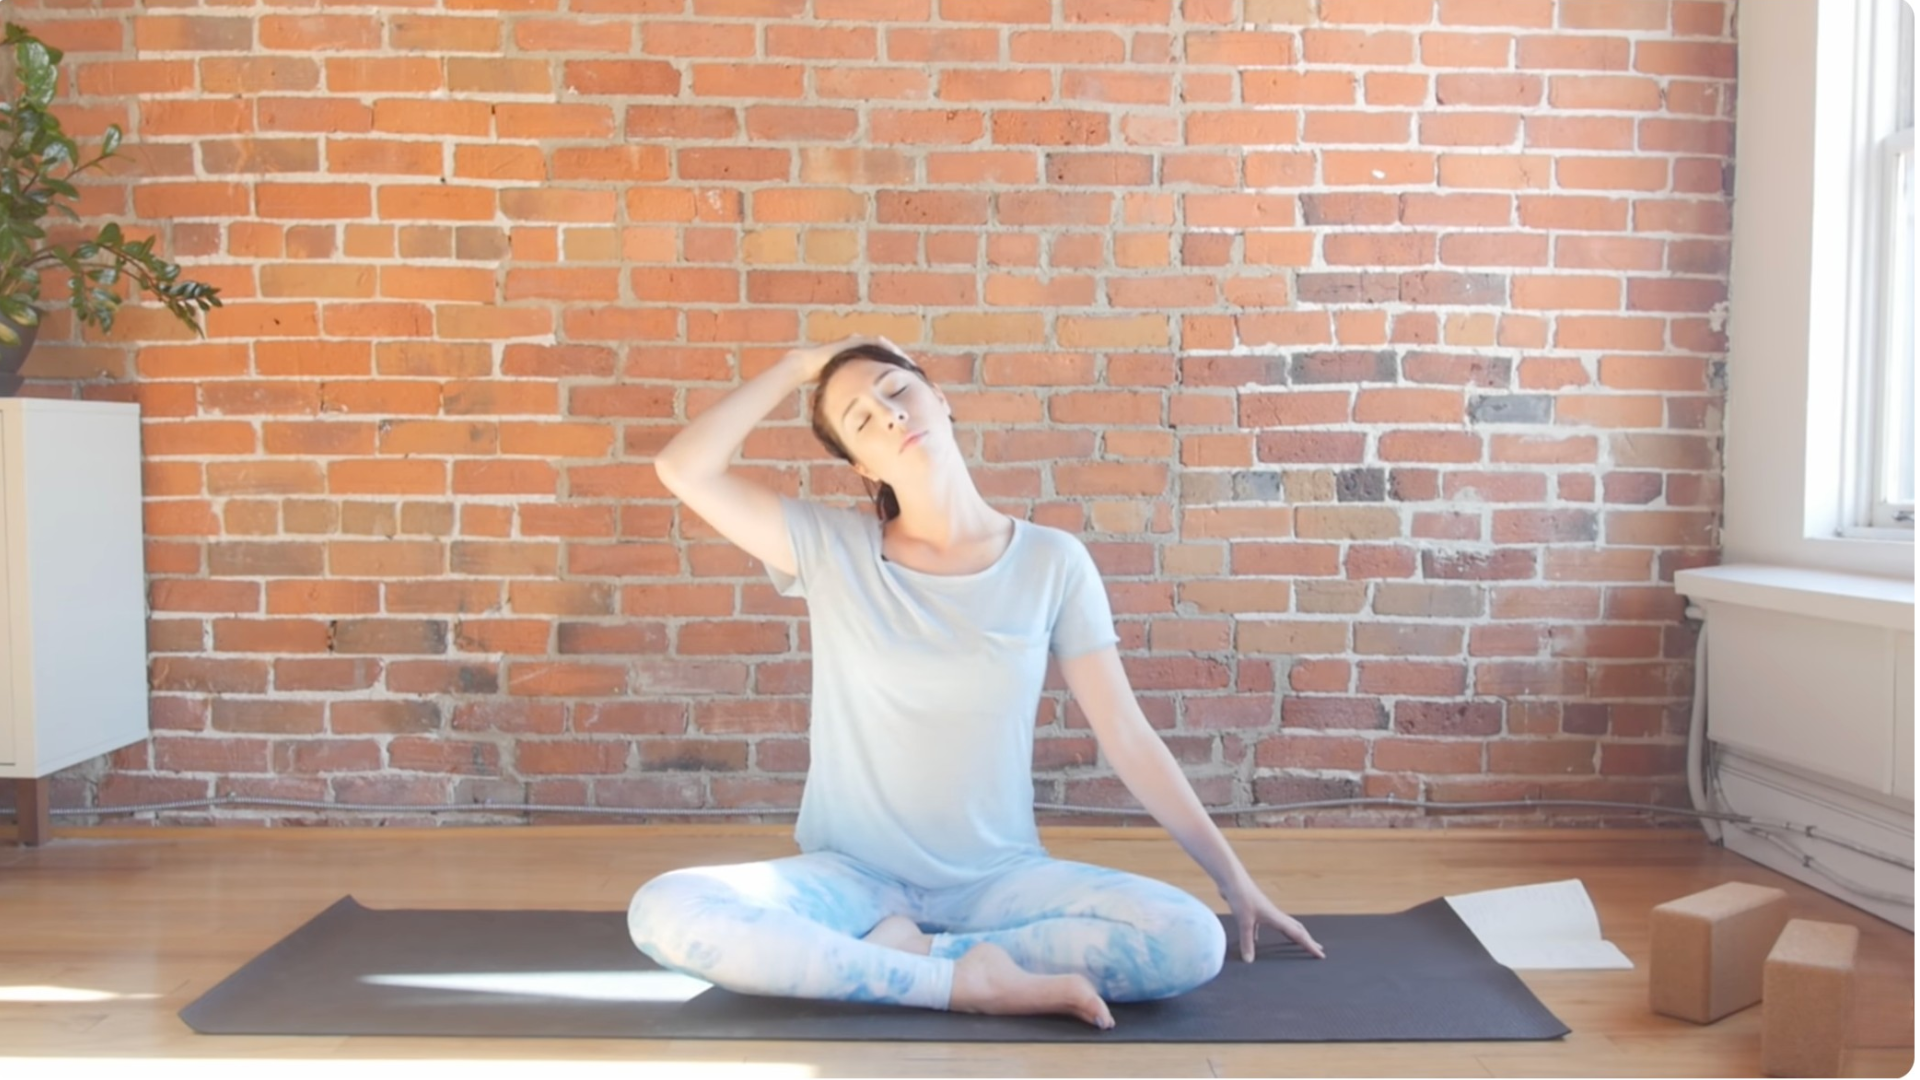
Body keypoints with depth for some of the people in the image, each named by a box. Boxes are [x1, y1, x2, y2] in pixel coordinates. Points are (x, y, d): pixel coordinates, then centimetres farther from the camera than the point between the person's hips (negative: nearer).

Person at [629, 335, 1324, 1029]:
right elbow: (683, 468, -13)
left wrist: (1234, 879, 1)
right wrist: (799, 366, -4)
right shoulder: (830, 549, -2)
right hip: (851, 874, 0)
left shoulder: (1051, 562, -3)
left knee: (1192, 941, -26)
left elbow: (1126, 736, 0)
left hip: (999, 877, 0)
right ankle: (968, 979, -20)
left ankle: (903, 952, -13)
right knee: (664, 912, -28)